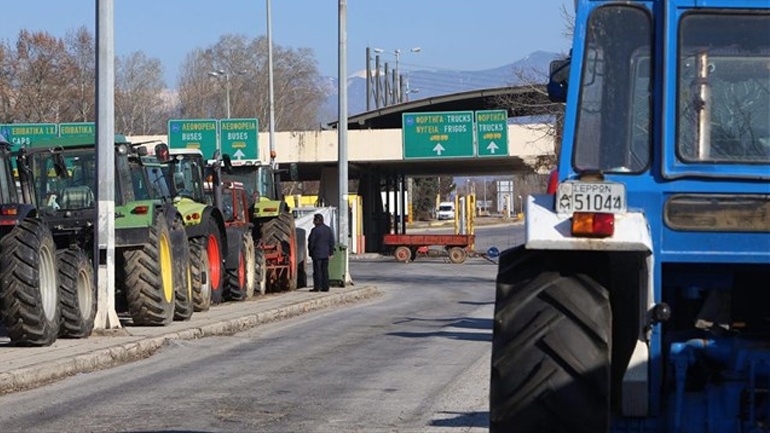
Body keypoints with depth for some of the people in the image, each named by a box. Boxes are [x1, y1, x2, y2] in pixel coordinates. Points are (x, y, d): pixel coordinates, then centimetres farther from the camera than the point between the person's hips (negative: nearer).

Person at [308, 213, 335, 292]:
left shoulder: (315, 230, -13)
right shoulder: (328, 229, 7)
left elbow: (311, 242, -11)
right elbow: (332, 242, 9)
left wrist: (310, 251, 4)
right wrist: (330, 252, 12)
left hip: (317, 254, -6)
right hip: (325, 254, 6)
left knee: (317, 271, -3)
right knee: (325, 270, 9)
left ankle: (317, 287, -3)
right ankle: (325, 287, 9)